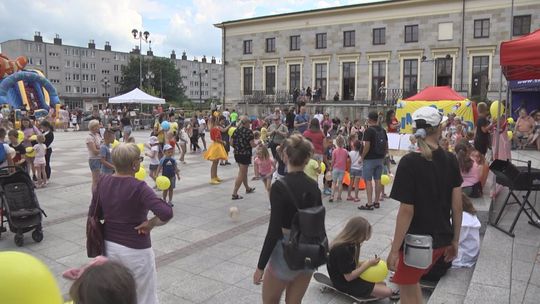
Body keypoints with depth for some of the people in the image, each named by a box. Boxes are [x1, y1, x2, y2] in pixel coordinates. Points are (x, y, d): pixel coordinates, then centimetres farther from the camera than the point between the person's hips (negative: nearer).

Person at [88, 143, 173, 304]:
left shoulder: (103, 182, -4)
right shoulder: (138, 187, -22)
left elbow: (93, 214, 6)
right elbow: (166, 213, -33)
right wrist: (151, 224, -16)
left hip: (109, 246, 6)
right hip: (135, 250, -6)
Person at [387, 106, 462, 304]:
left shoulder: (409, 162, -18)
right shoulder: (450, 160, -2)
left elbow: (407, 211, -19)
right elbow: (457, 205, 2)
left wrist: (394, 250, -12)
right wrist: (455, 240, 13)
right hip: (442, 240, 6)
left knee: (407, 288, 16)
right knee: (411, 280, 28)